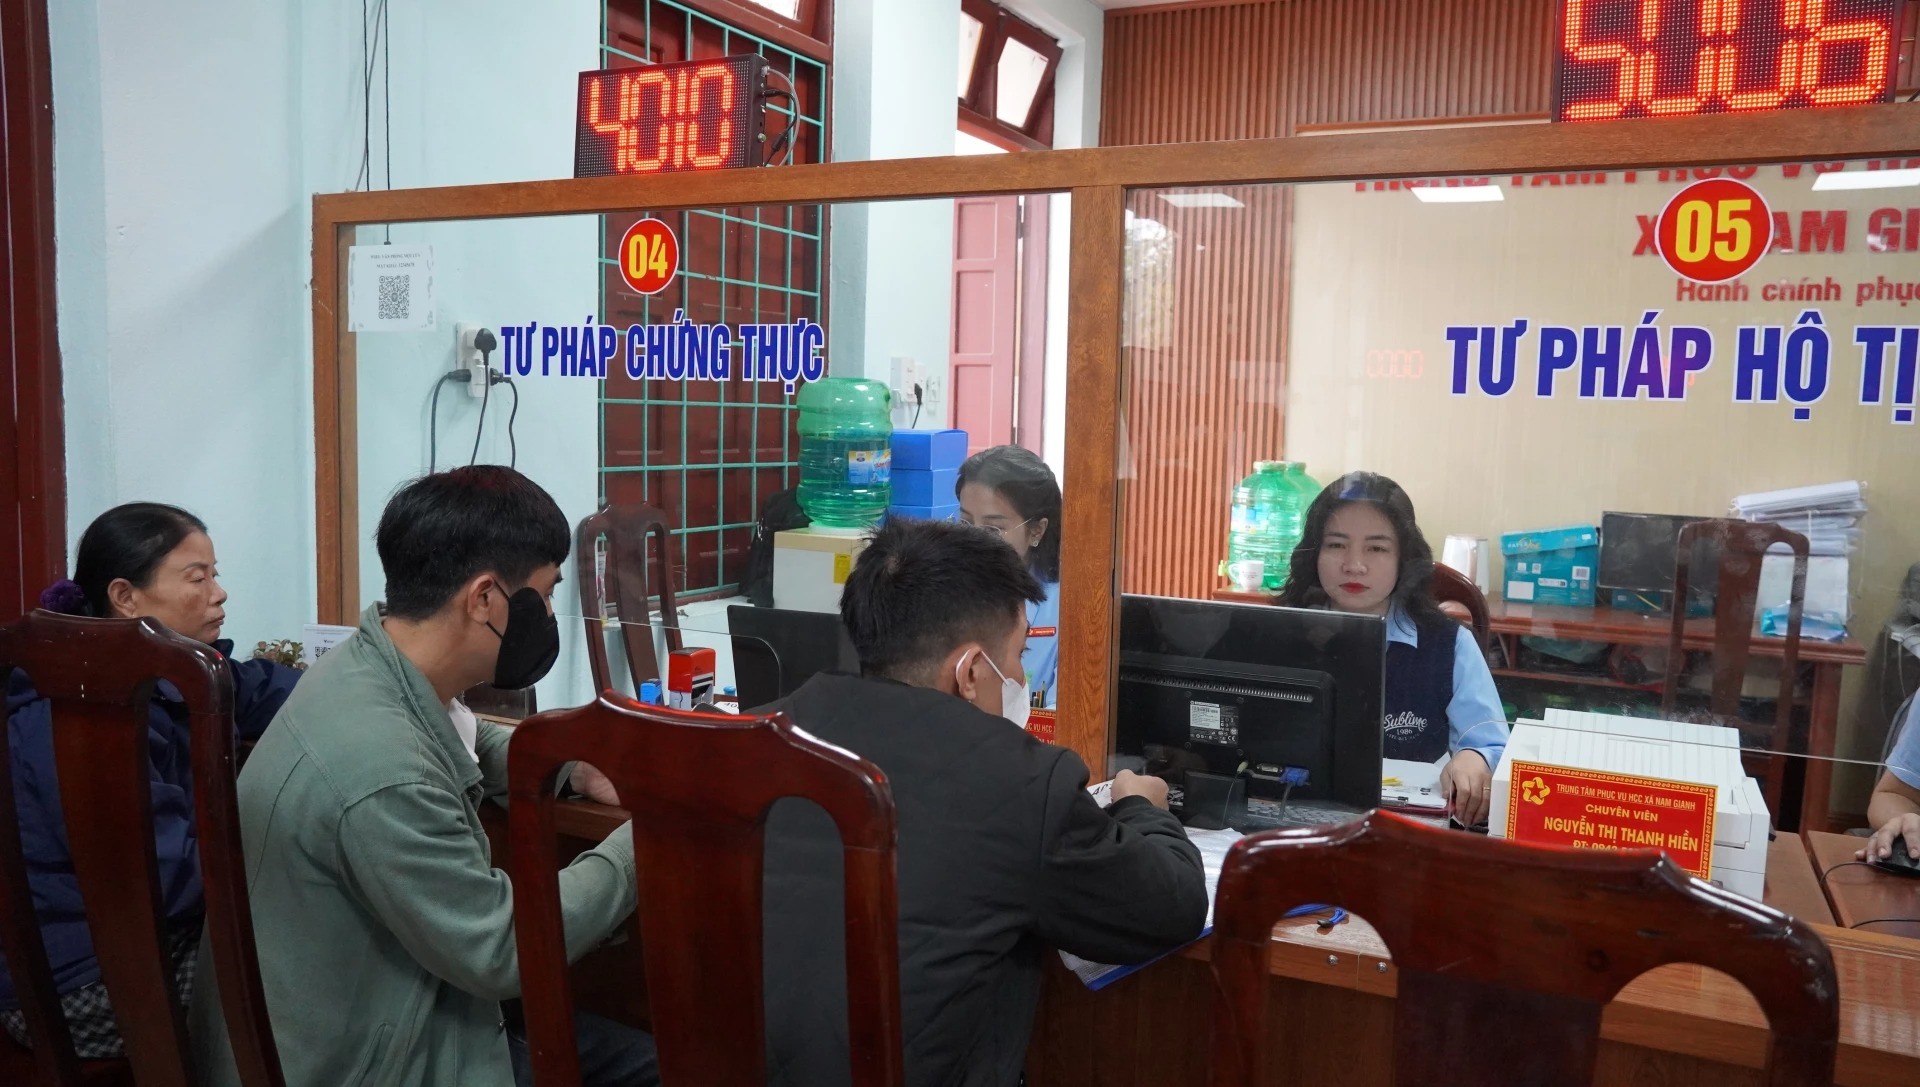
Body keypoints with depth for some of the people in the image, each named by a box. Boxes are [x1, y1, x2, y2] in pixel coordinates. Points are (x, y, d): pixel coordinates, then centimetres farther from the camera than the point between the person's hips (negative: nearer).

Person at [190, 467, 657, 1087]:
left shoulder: (378, 668, -4)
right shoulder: (380, 773, -34)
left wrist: (577, 769, 3)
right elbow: (501, 953, -24)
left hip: (386, 1019, 9)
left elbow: (475, 751, 20)